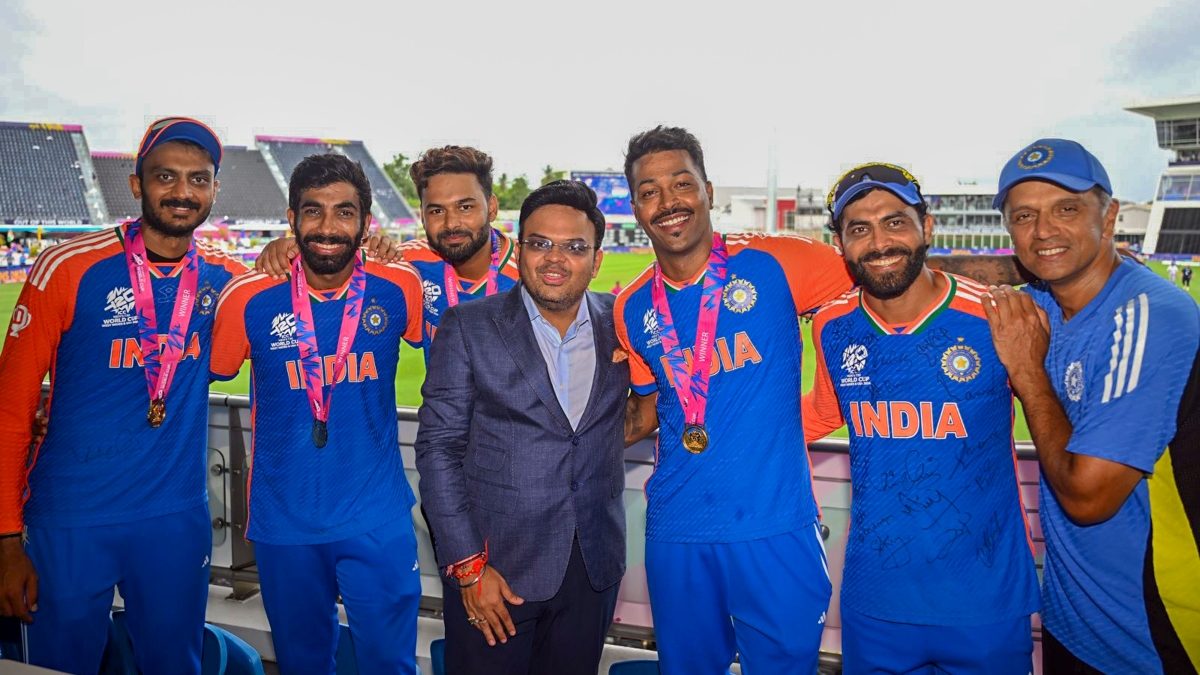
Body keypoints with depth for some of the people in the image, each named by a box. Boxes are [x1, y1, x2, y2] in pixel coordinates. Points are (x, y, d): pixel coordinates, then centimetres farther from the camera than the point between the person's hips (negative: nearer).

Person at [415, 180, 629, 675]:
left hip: (594, 567, 3)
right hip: (493, 565, -2)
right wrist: (468, 566, -11)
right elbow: (438, 447, -6)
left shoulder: (619, 323, 3)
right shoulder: (468, 326, -5)